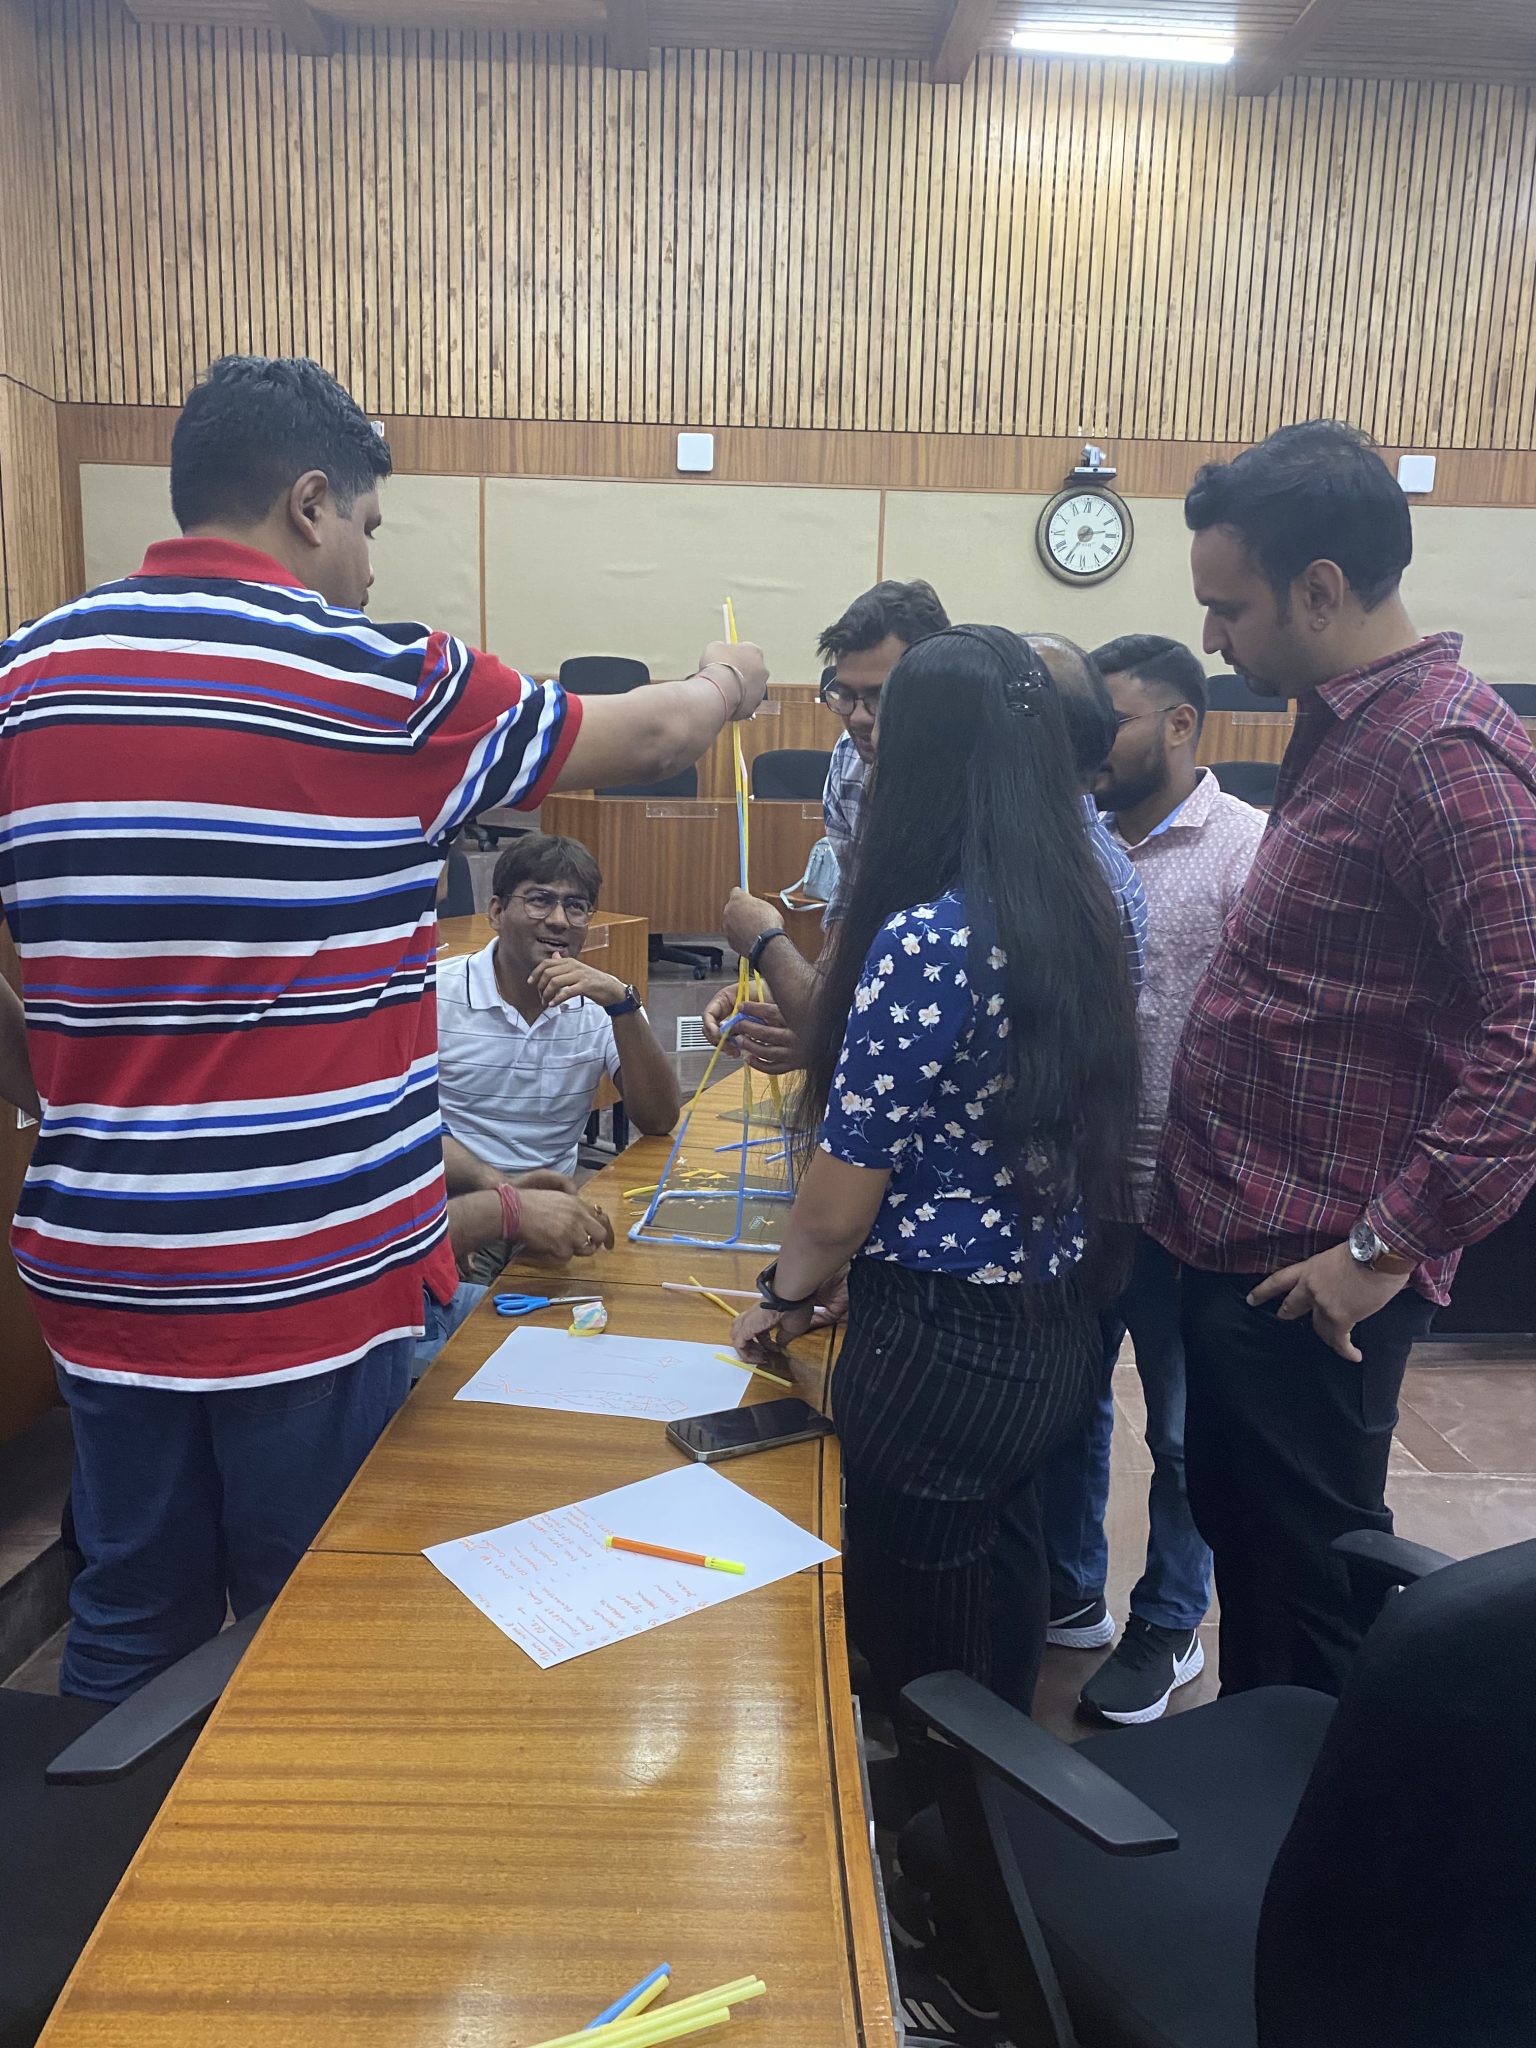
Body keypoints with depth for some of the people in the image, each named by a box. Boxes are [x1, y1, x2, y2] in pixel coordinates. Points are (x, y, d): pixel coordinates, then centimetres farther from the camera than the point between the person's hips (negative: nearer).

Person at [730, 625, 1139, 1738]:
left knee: (917, 1636, 14)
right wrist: (809, 1036, 22)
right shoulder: (1083, 909, 0)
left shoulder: (925, 935, -23)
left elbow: (843, 1195, -18)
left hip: (944, 1342, -8)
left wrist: (785, 1297, 1)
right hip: (1057, 1324, 8)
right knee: (1000, 1594, 27)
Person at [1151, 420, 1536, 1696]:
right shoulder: (1341, 728, 12)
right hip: (1237, 1244, 10)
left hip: (1306, 1277, -10)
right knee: (1239, 1530, 23)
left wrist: (1386, 1251, -21)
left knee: (1308, 1576, 7)